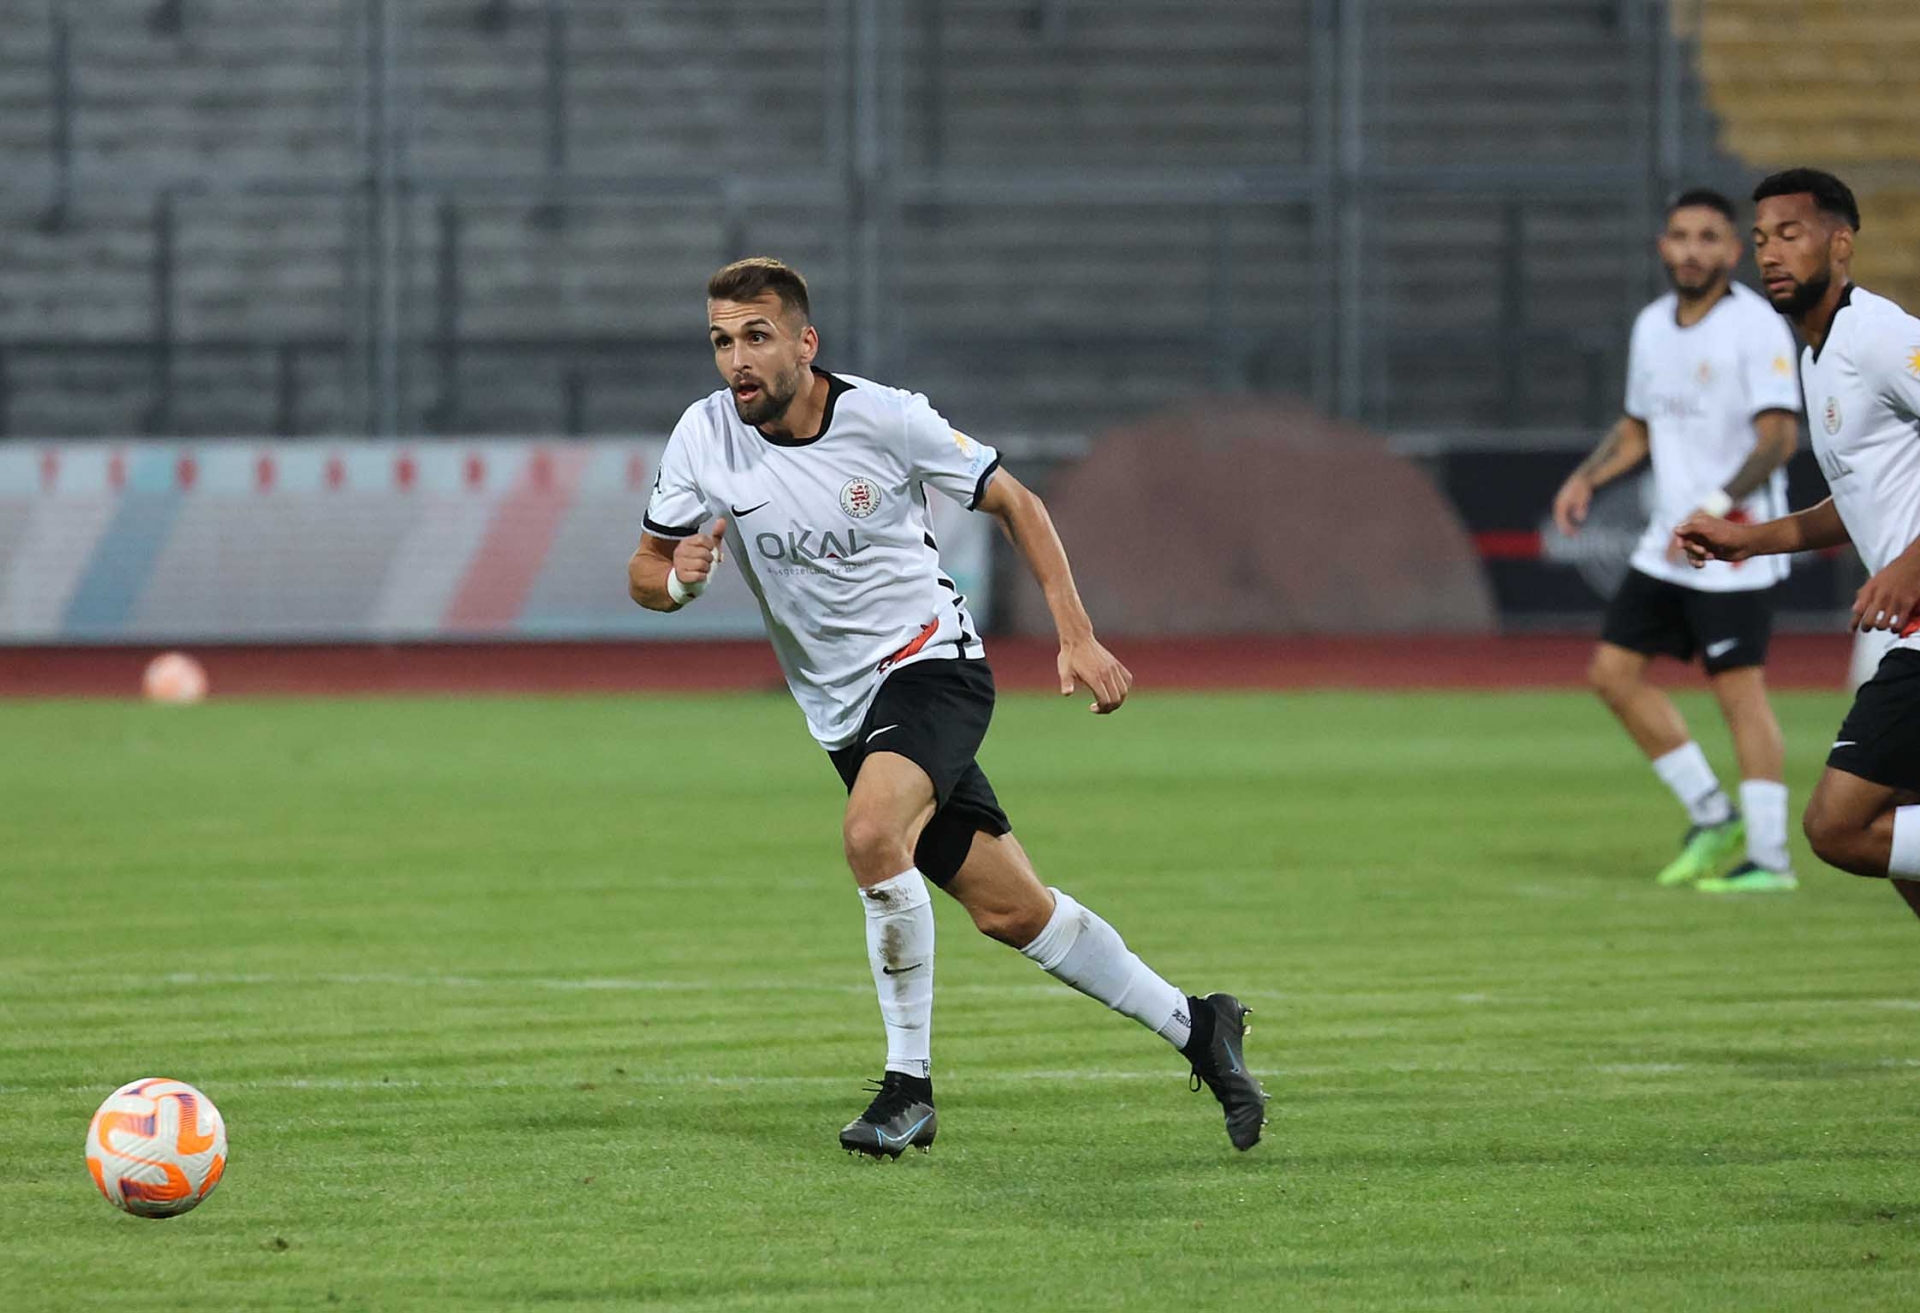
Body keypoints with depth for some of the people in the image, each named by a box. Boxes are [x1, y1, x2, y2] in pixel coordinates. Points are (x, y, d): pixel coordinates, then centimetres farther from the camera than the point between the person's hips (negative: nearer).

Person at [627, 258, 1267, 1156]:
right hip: (845, 711, 4)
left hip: (931, 664, -4)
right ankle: (1195, 1029, 23)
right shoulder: (704, 439, -7)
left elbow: (1012, 503, -3)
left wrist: (1076, 636, -9)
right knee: (1012, 913, 5)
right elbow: (644, 574, 3)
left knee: (872, 835, -32)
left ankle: (909, 1084, -19)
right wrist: (678, 579, -22)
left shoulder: (885, 418, -15)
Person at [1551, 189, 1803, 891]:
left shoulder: (1755, 326, -12)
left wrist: (1717, 507, -27)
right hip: (1667, 544, 8)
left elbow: (1780, 434, -18)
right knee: (1614, 671, 7)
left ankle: (1770, 856, -5)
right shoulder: (1652, 326, 12)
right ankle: (1712, 818, 16)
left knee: (1739, 689, -10)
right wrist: (1586, 478, 6)